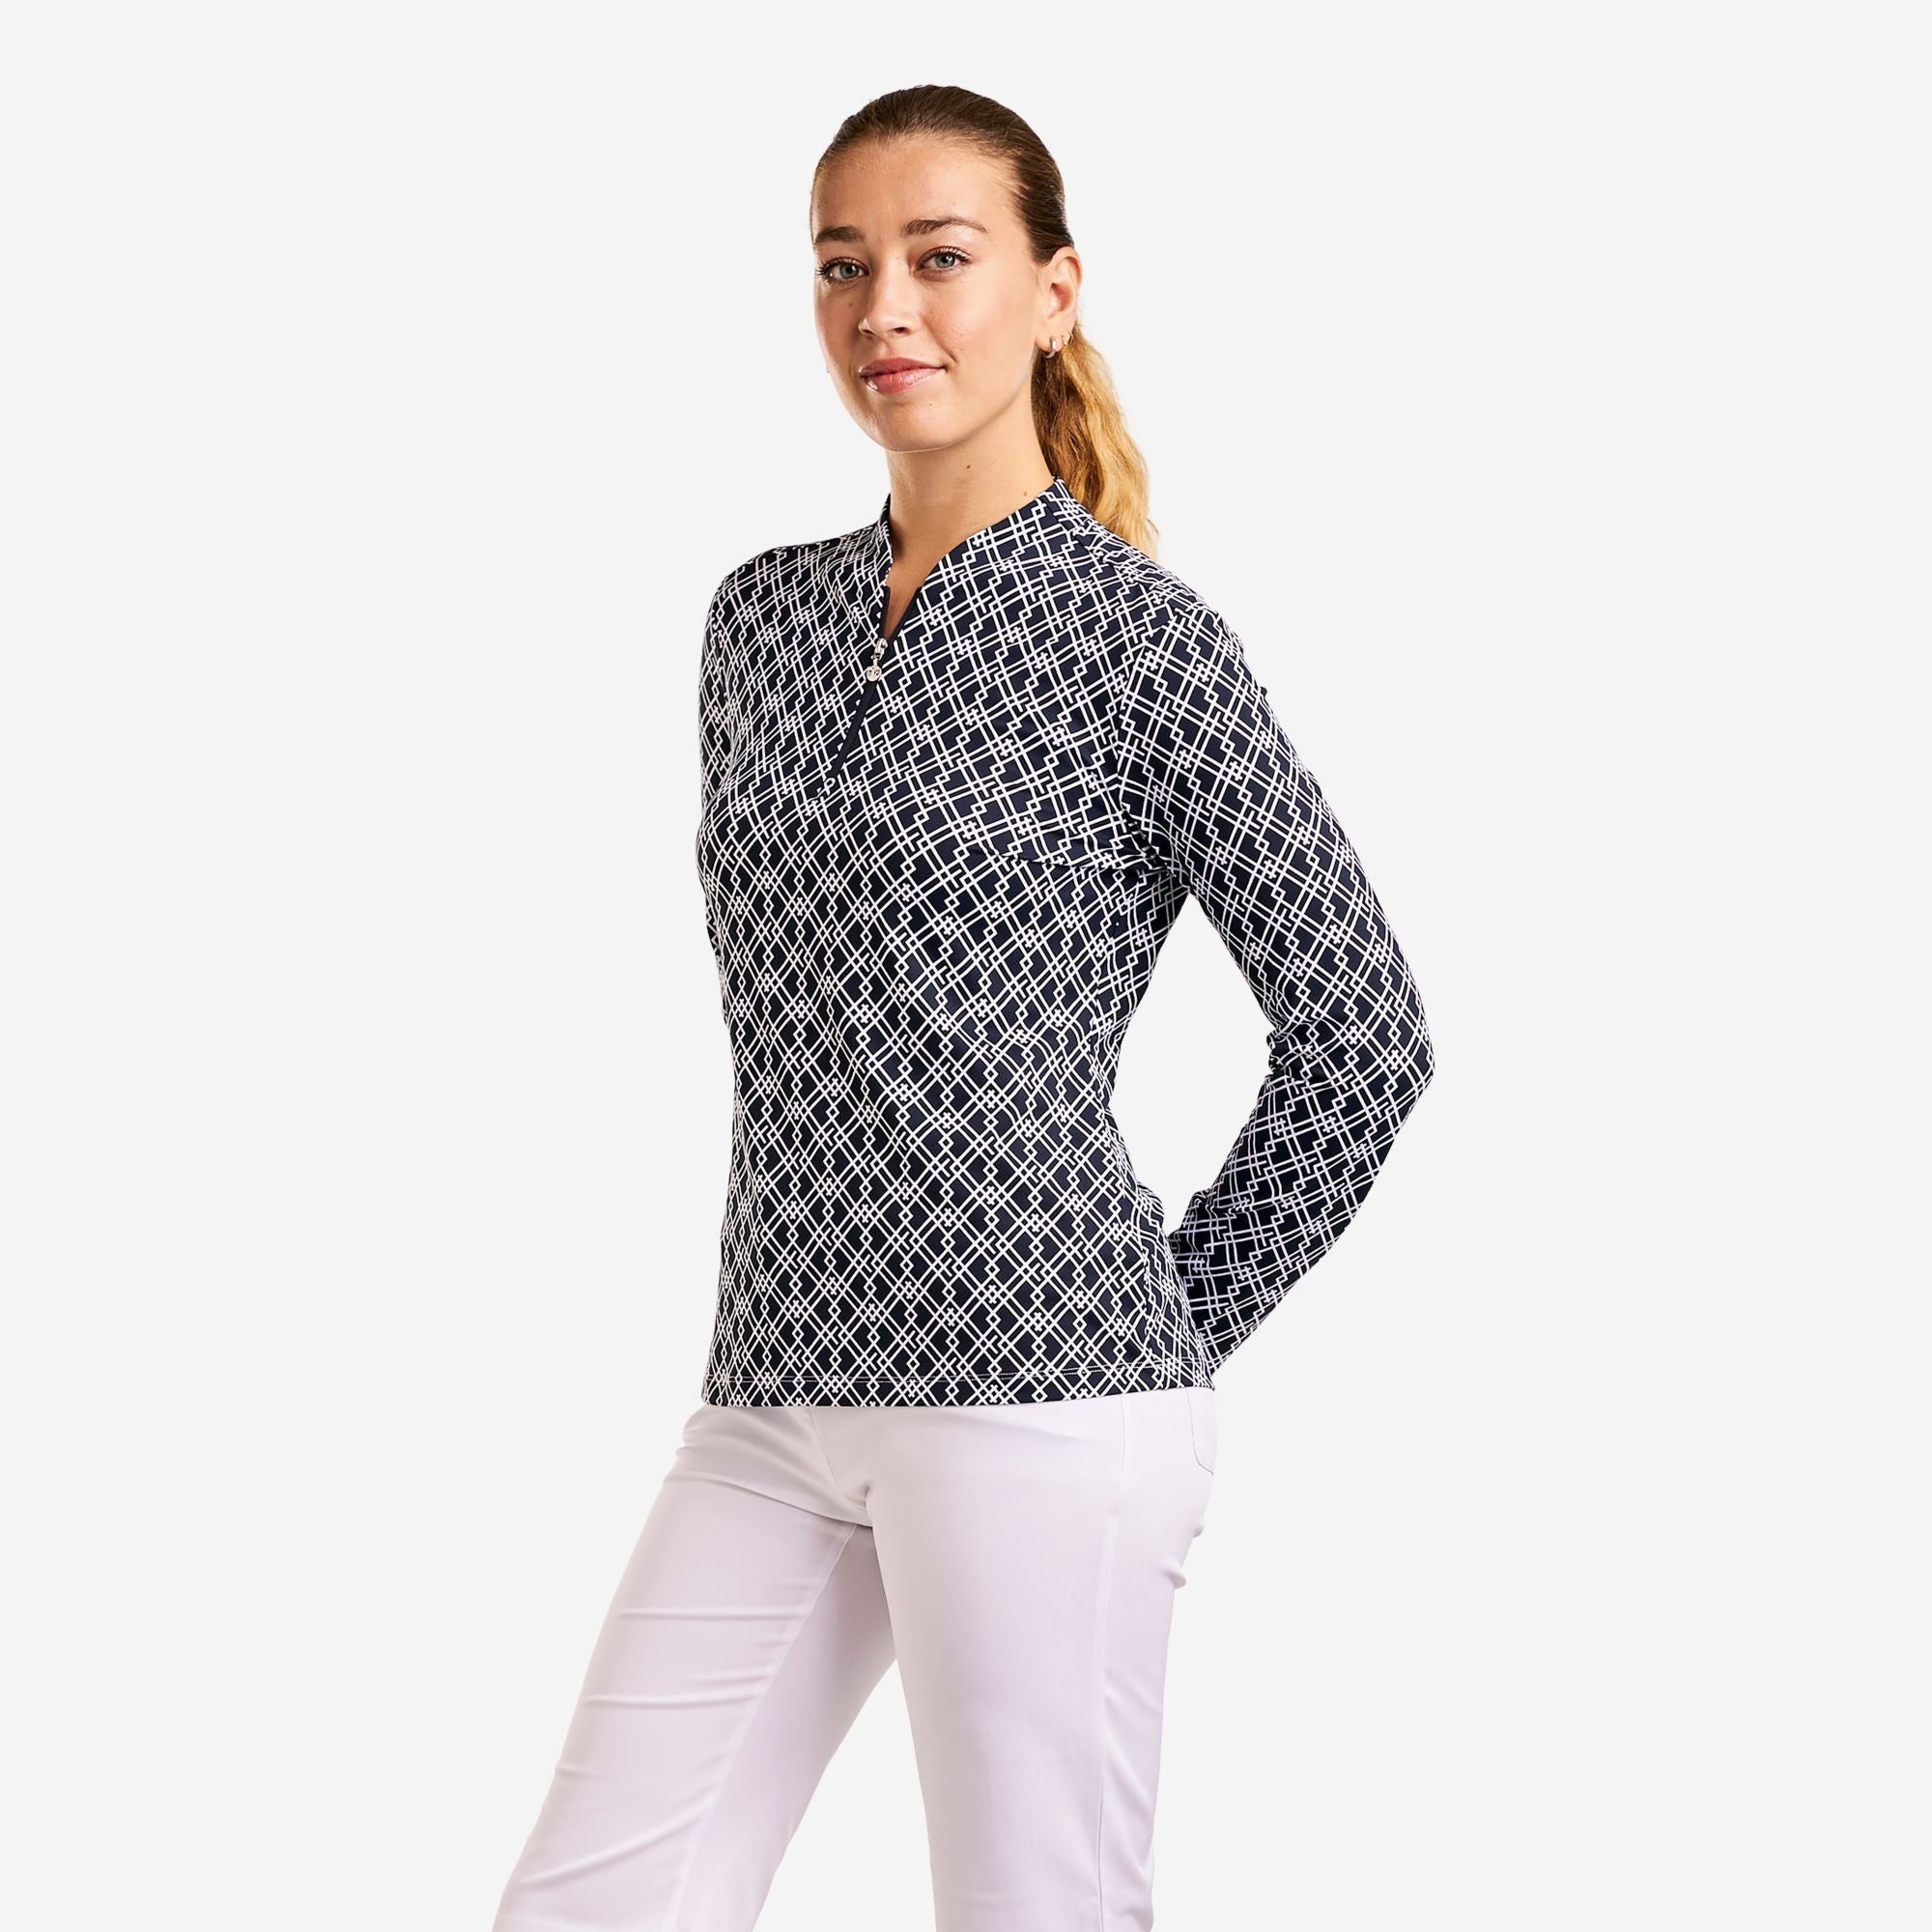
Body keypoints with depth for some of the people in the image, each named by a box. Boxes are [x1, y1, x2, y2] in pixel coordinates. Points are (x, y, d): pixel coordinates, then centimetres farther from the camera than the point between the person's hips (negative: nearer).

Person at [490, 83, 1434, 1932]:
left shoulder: (1135, 635, -5)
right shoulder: (759, 618, 13)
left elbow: (1363, 1032, -3)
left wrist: (1178, 1316, 0)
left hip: (1038, 1396, -6)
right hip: (774, 1389, 6)